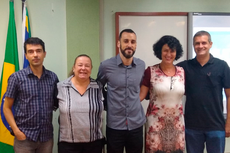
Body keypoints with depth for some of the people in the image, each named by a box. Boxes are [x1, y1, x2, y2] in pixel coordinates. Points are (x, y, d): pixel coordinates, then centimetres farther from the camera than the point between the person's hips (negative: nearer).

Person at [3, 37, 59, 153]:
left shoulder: (53, 77, 4)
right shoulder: (16, 77, -3)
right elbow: (7, 108, 0)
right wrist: (16, 131, -10)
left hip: (47, 136, 3)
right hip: (24, 136, -2)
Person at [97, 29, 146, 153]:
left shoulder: (141, 65, 1)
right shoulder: (106, 66, -8)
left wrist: (137, 98, 9)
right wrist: (106, 104, 4)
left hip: (137, 124, 3)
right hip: (114, 126, -2)